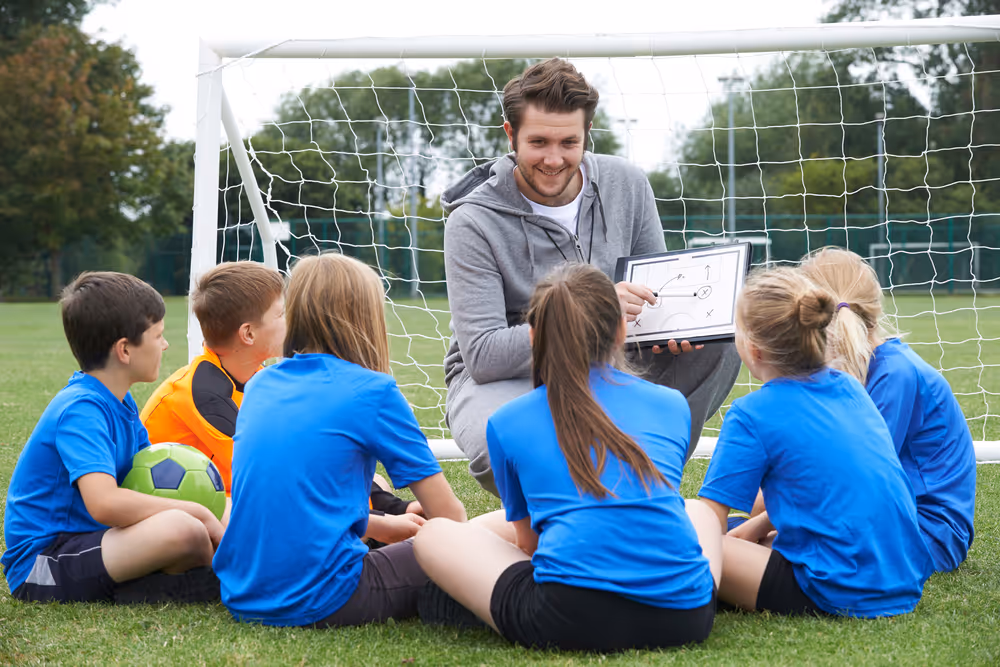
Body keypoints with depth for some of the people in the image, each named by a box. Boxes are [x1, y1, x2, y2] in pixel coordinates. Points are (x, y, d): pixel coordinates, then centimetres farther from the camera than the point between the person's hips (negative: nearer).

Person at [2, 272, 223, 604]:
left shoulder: (120, 402, 11)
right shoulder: (81, 411, -20)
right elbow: (104, 502, -34)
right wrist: (198, 513, -25)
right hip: (41, 562, -10)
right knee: (182, 530, -30)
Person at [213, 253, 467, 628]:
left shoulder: (260, 385, 12)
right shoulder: (373, 391, -7)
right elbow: (449, 514, -2)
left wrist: (380, 526, 33)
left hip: (242, 599, 7)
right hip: (319, 602, -7)